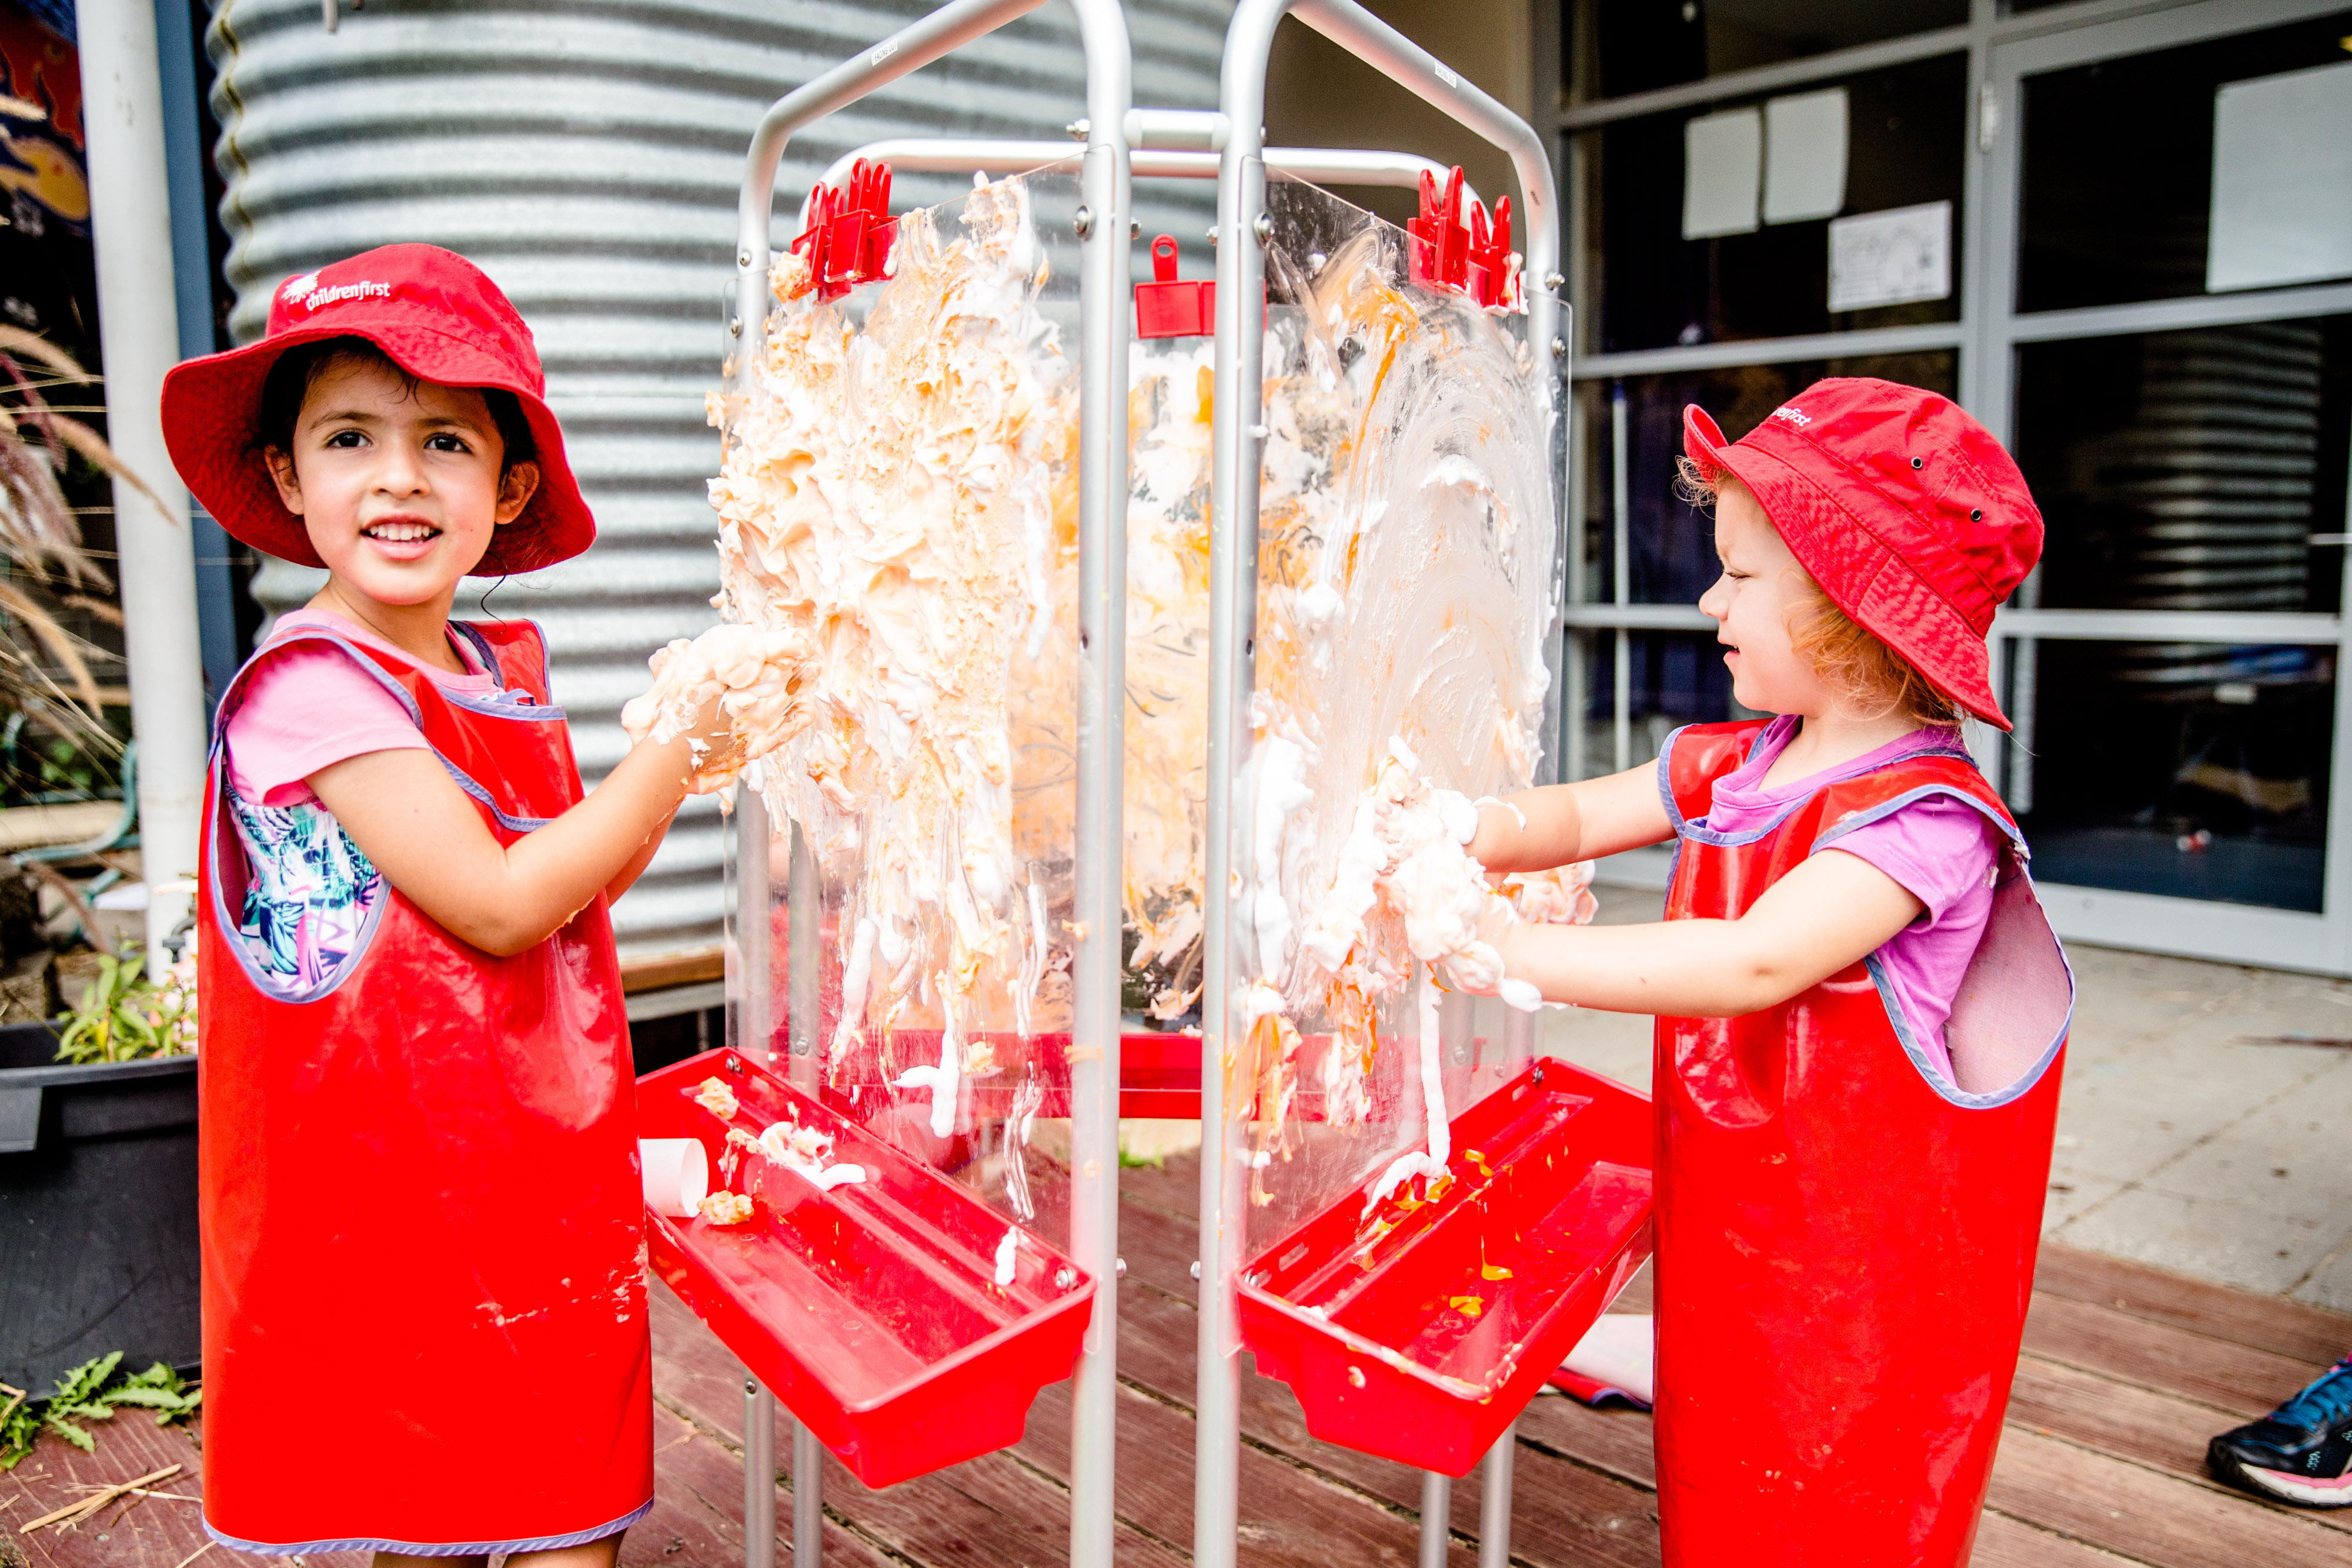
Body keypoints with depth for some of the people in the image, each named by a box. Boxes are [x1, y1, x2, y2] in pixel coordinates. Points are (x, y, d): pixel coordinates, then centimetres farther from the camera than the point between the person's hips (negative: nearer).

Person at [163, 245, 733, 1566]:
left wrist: (673, 747, -1)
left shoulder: (504, 673, 7)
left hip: (544, 1194, 7)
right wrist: (673, 751, -16)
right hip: (403, 1200, -7)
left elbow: (582, 888, 13)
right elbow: (500, 904, -21)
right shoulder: (309, 686, -16)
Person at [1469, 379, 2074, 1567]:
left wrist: (1512, 949, -36)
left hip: (1861, 1273, -7)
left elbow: (1756, 962, -34)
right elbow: (1580, 815, 9)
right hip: (1726, 1232, 7)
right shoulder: (1733, 766, 2)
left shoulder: (1924, 814, -23)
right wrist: (1477, 837, -13)